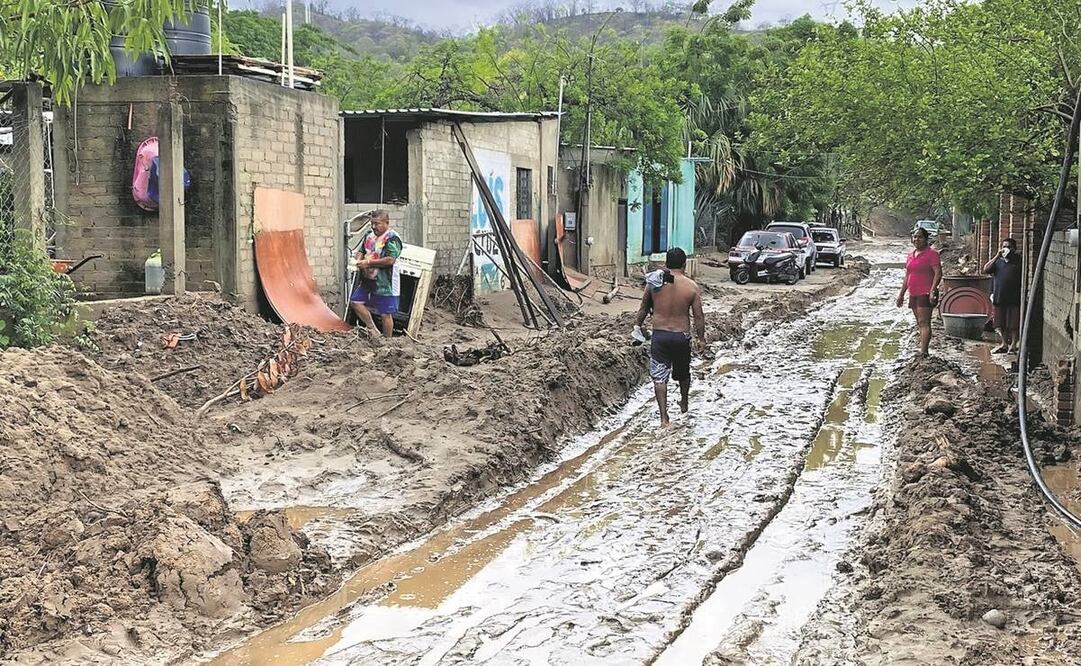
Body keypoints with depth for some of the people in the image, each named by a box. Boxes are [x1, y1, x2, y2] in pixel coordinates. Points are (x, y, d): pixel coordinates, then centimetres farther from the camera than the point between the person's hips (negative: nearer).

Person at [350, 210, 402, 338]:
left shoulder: (392, 238, -16)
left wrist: (368, 263, -22)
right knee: (355, 301, 9)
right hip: (368, 280, 9)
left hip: (384, 284, -9)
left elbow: (390, 260, -25)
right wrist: (359, 260, -4)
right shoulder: (369, 236, 10)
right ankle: (374, 331, 18)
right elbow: (361, 251, 21)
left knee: (385, 314, -1)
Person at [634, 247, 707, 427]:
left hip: (659, 336, -1)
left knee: (659, 377, 3)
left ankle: (664, 417, -5)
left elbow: (644, 308, 6)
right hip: (682, 336, 1)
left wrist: (638, 325, 22)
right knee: (683, 373, 23)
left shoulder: (654, 283, -5)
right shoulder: (692, 286, -7)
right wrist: (700, 338, 7)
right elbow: (698, 316, -4)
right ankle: (684, 403, 45)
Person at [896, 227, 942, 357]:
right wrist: (901, 294, 22)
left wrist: (933, 290, -26)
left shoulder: (932, 253, -8)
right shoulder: (911, 254, 16)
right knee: (920, 323, 10)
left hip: (926, 294, -8)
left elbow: (938, 273, -15)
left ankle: (923, 352, -17)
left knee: (924, 323, -13)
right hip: (913, 294, 8)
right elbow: (907, 275, 22)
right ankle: (923, 350, 14)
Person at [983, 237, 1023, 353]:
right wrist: (997, 256, -9)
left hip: (1014, 297, -4)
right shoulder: (998, 260, 12)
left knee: (1014, 323, -2)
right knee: (1002, 323, 11)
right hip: (999, 297, 4)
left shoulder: (1018, 260, 1)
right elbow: (986, 269, -5)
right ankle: (1004, 344, 22)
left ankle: (1013, 345, 7)